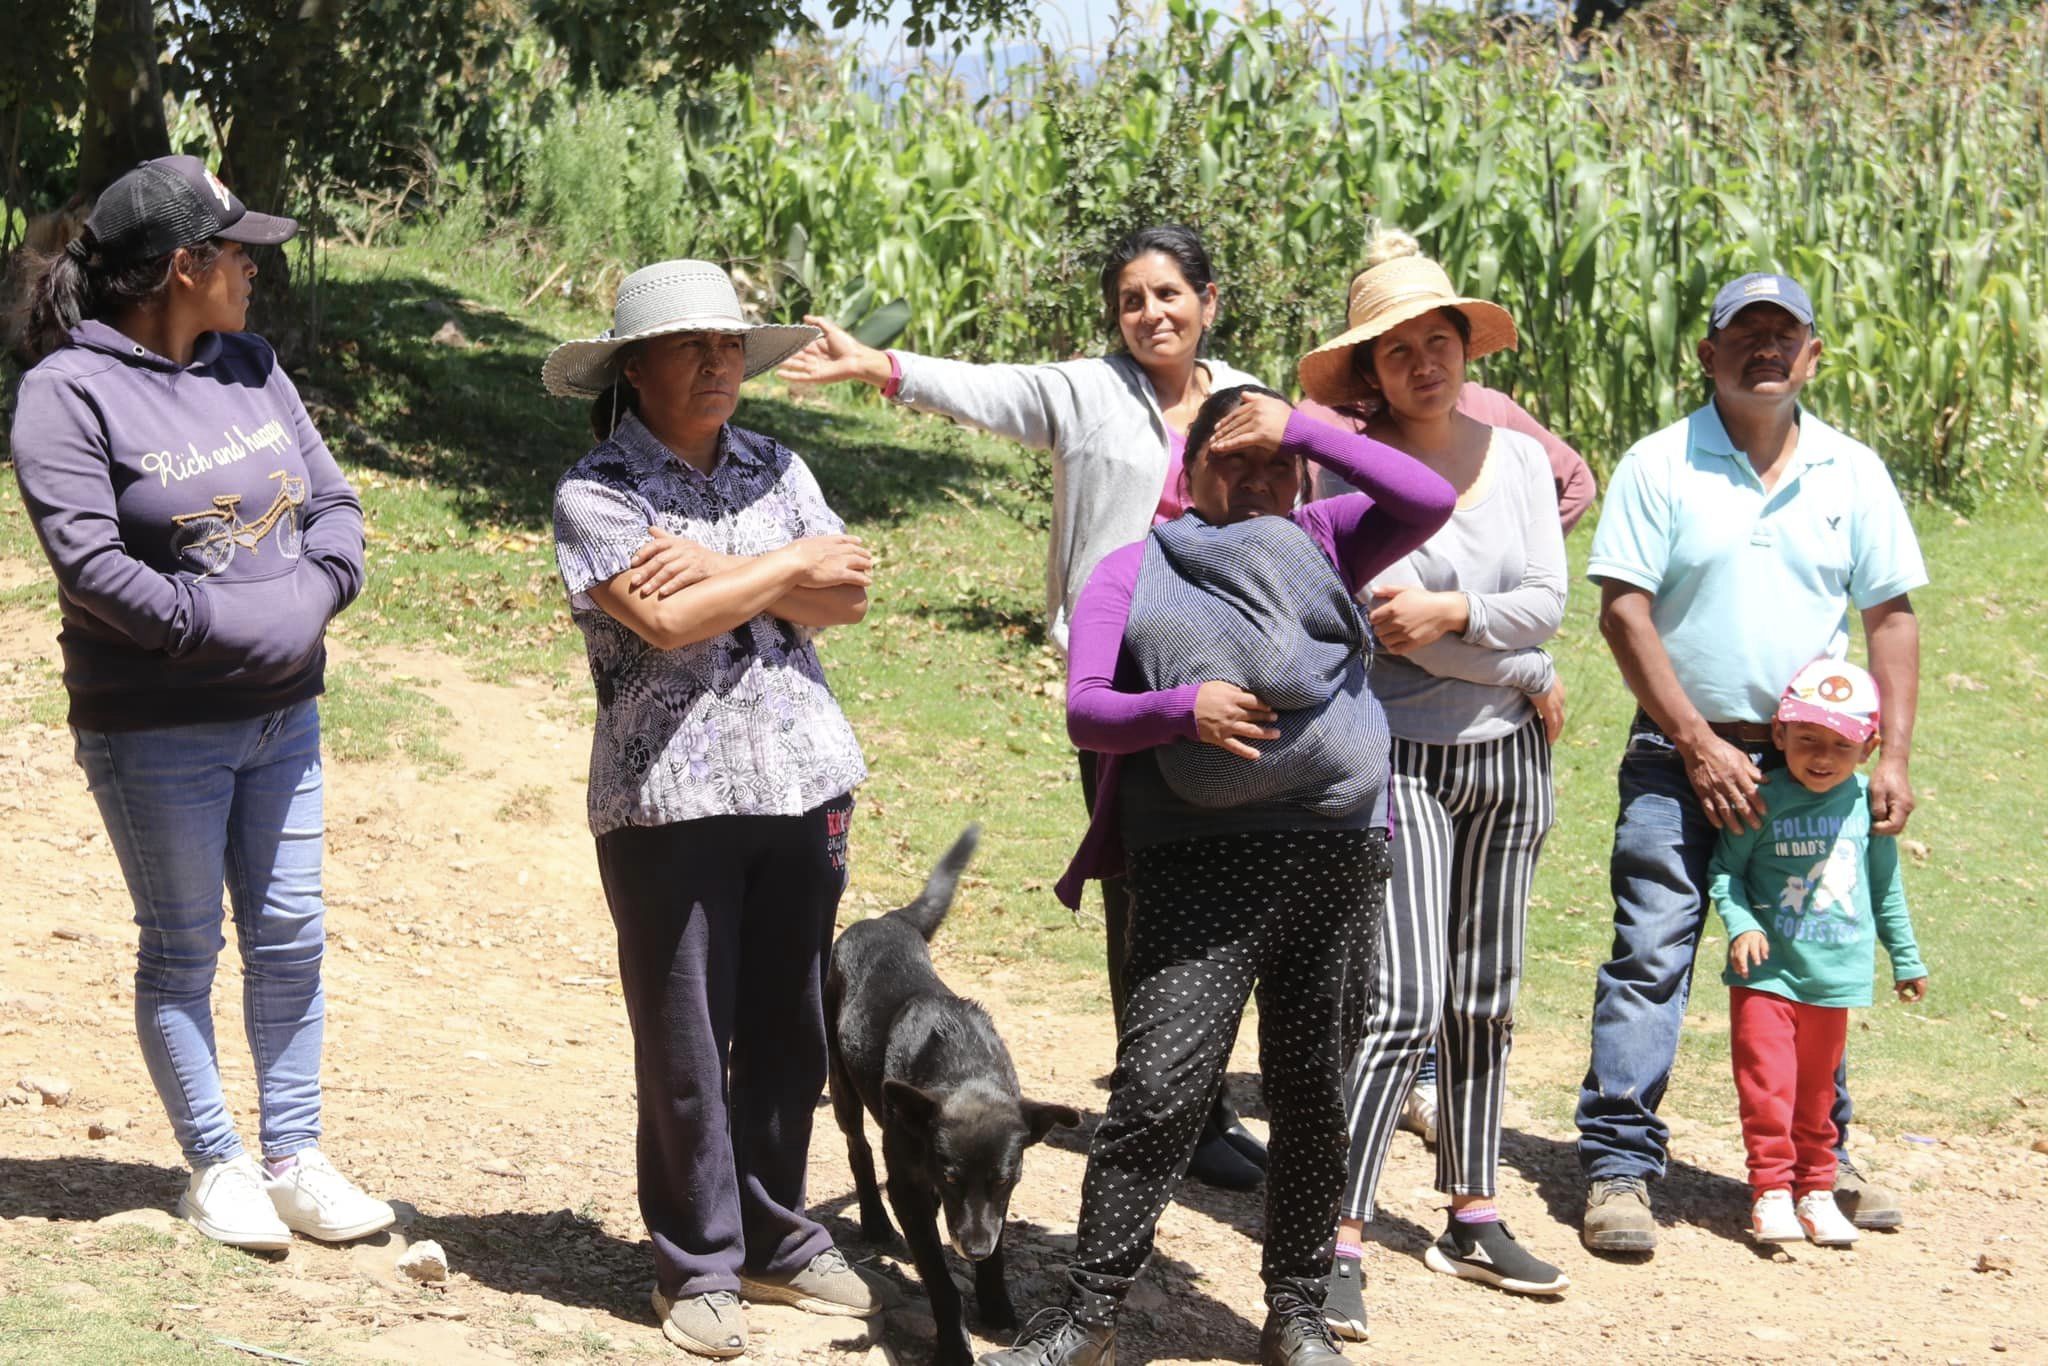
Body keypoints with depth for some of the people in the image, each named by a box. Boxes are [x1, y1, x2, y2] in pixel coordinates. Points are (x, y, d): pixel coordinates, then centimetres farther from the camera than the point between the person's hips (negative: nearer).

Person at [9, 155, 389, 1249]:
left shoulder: (248, 366, 6)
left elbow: (333, 499, 7)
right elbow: (91, 564, -20)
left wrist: (313, 593, -12)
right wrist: (229, 624, -20)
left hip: (282, 713, 6)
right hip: (155, 734, -6)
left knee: (290, 938, 10)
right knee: (183, 950, 6)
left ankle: (292, 1160, 21)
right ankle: (215, 1167, 18)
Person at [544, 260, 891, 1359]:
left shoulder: (774, 471, 11)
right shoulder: (596, 493, -4)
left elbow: (845, 599, -1)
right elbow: (663, 620, -18)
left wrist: (721, 571, -14)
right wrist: (788, 565, -6)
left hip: (801, 776, 5)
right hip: (667, 793, -5)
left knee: (788, 1027, 11)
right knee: (685, 1041, 1)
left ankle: (776, 1240, 25)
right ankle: (697, 1266, 13)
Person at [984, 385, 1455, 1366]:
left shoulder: (1319, 543, 17)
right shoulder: (1132, 571, 14)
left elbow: (1427, 500, 0)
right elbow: (1085, 711, 3)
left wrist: (1299, 429, 1)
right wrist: (1181, 709, -16)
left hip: (1338, 851, 2)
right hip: (1203, 862, -2)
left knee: (1314, 1092, 6)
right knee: (1158, 1086, -11)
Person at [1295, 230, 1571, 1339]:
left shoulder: (1517, 460, 8)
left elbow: (1546, 603, -2)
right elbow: (1387, 627, -15)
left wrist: (1451, 610, -19)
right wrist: (1528, 677, -8)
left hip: (1510, 760, 6)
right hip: (1400, 757, -6)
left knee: (1484, 1005, 12)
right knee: (1406, 1008, -14)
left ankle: (1473, 1219, 23)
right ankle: (1340, 1247, -12)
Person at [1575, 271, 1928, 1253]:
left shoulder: (1853, 473, 7)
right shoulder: (1659, 466, -3)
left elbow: (1890, 616, 9)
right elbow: (1624, 614, -7)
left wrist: (1893, 755, 0)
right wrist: (1700, 747, -12)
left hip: (1814, 763, 3)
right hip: (1683, 755, -3)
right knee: (1649, 959, -8)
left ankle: (1818, 1159, 25)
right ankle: (1618, 1166, -4)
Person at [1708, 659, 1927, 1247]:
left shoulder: (1868, 803, 0)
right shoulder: (1764, 802, -9)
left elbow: (1886, 887, 12)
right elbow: (1725, 869, -1)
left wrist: (1905, 958, 19)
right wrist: (1740, 923, -17)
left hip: (1836, 975, 3)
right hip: (1767, 972, -3)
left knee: (1816, 1089, 13)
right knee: (1766, 1082, -9)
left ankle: (1815, 1188, 24)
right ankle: (1771, 1189, -1)